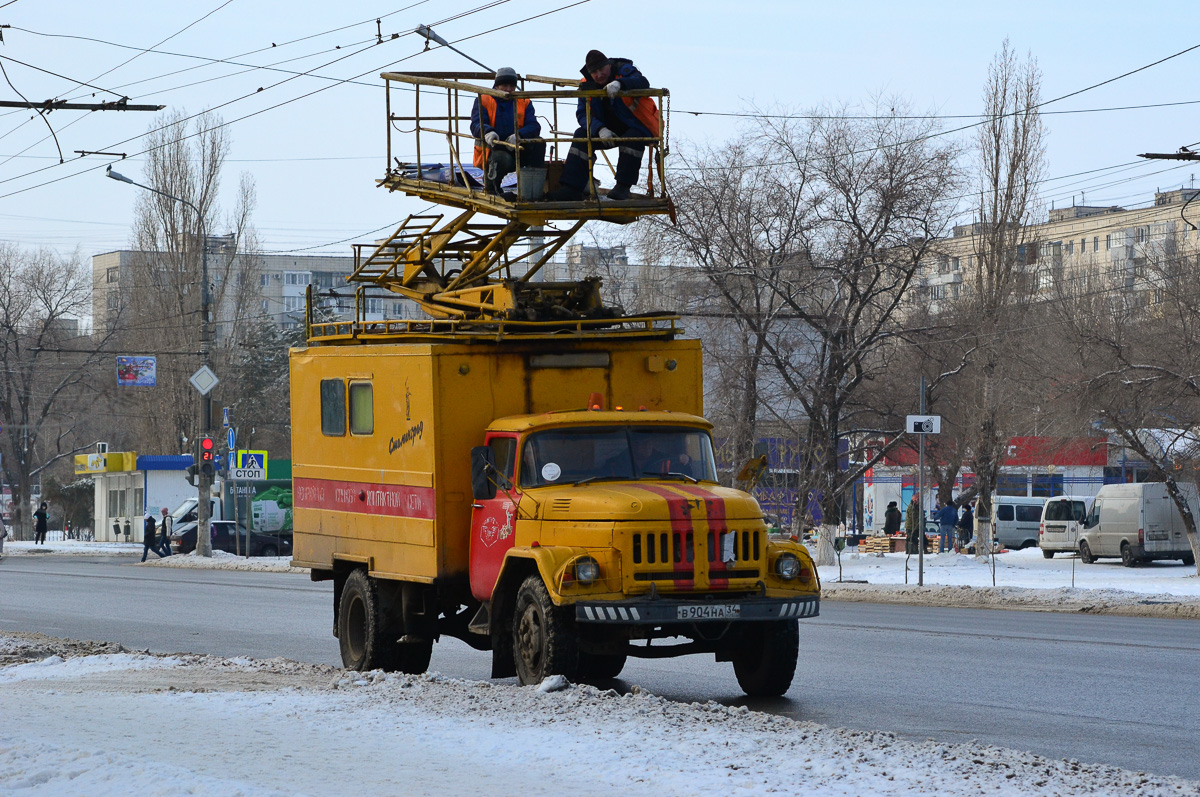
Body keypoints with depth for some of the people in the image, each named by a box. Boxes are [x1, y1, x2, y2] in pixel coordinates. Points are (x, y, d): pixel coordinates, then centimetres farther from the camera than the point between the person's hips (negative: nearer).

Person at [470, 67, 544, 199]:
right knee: (502, 159, -38)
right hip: (492, 151, -3)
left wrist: (518, 135, -27)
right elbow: (476, 124, -13)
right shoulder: (483, 100, 3)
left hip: (516, 152, 3)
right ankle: (490, 185, -5)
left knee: (539, 143, -22)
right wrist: (487, 133, -38)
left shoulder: (524, 102, 11)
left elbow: (534, 126, -4)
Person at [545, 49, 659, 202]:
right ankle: (571, 189, -21)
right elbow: (582, 114, -10)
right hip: (609, 129, 5)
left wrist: (620, 83, -57)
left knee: (633, 138, -38)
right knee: (582, 136, -16)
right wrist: (600, 129, -30)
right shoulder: (587, 85, -4)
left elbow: (642, 83, -37)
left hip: (637, 126, -5)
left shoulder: (624, 70, -16)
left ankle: (623, 187, -31)